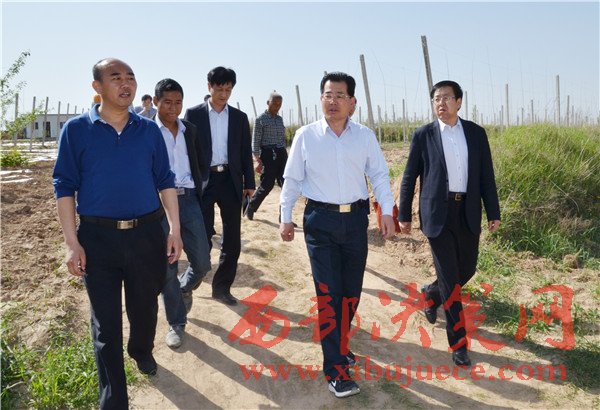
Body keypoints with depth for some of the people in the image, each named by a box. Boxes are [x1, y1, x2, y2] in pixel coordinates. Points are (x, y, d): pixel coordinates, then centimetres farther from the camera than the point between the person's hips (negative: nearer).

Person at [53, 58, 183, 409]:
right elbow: (65, 187, -2)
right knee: (106, 322, 8)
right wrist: (72, 243, -8)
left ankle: (142, 351, 50)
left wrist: (175, 230, 1)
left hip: (147, 234, 2)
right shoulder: (77, 129, -2)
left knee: (145, 307, 18)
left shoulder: (149, 130, 4)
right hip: (98, 238, -2)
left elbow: (165, 181, 6)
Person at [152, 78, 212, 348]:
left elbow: (201, 165, 19)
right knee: (167, 267, 4)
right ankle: (176, 323, 21)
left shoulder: (189, 130, 12)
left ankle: (185, 290, 39)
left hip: (188, 200, 4)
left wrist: (195, 185, 6)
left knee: (202, 263, 5)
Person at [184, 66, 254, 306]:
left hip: (231, 180, 3)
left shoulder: (239, 117, 10)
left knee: (232, 239, 5)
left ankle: (222, 287, 19)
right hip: (203, 181, -2)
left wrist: (249, 183, 6)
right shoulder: (194, 114, 3)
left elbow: (246, 153, 10)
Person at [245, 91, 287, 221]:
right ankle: (250, 208, 19)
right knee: (267, 184, -4)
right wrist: (258, 160, -14)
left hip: (282, 154, 6)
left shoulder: (280, 119, 14)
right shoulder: (260, 119, -4)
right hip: (268, 154, -6)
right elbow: (255, 141, -7)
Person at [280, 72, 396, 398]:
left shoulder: (365, 136, 3)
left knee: (351, 291, 12)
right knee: (329, 294, -3)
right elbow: (292, 179, 3)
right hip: (319, 221, -2)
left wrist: (387, 211, -3)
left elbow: (379, 176, 6)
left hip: (356, 218, 3)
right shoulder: (305, 136, -2)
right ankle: (335, 369, 8)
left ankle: (338, 343, 37)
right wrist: (285, 217, 3)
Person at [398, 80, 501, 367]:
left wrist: (493, 212, 6)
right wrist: (404, 215, 2)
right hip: (437, 213, -3)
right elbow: (410, 177, 3)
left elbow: (486, 175, 8)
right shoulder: (423, 135, -1)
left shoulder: (476, 133, 6)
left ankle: (431, 294, 44)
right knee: (449, 278, -1)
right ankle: (458, 343, 11)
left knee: (467, 270, 14)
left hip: (468, 212, 4)